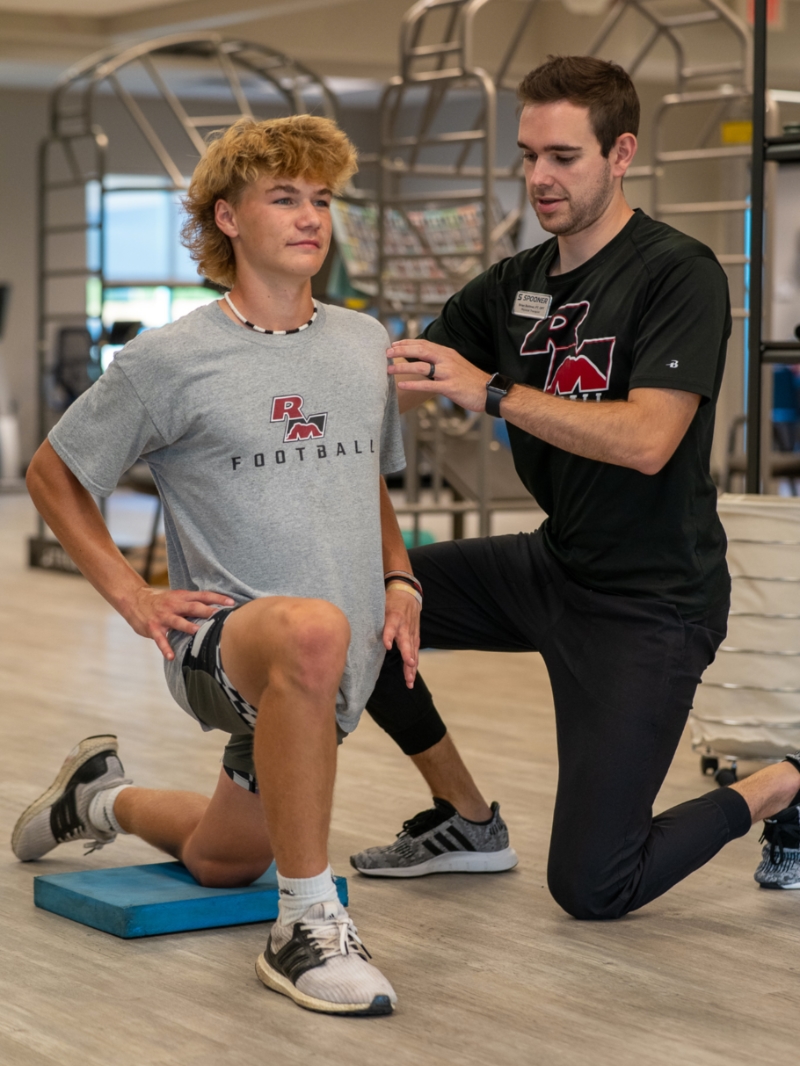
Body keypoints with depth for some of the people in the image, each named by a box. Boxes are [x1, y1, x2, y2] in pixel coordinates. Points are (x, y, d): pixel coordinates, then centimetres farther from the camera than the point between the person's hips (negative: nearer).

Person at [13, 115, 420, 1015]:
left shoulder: (364, 344, 9)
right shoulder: (170, 360, -7)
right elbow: (53, 475, 4)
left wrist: (400, 580, 7)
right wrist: (132, 596, -6)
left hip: (339, 675, 6)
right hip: (218, 641, -6)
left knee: (221, 863, 20)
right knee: (312, 629, -42)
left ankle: (105, 797, 53)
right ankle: (306, 926, -32)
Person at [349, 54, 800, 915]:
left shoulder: (678, 273, -16)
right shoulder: (515, 286, 6)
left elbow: (647, 440, -28)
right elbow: (397, 380, 4)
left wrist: (493, 392, -33)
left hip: (649, 603, -7)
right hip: (554, 566, 8)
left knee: (591, 890, -10)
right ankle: (464, 818, 16)